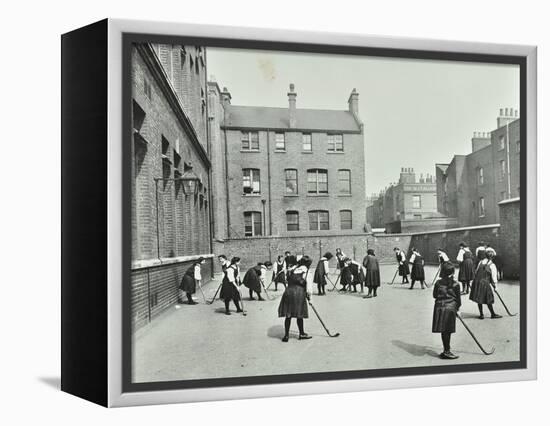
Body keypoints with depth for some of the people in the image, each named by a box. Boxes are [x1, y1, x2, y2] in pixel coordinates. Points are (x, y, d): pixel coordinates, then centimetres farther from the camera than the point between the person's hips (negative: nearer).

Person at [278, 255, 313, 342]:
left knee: (288, 315, 8)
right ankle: (302, 334, 23)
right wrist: (309, 296, 10)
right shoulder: (306, 271, 2)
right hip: (299, 293, -4)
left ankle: (286, 335, 11)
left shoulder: (294, 269, 17)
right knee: (299, 315, 9)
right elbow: (308, 283, -3)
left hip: (288, 291, 4)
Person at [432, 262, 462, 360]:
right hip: (450, 308, -3)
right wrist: (458, 307, 17)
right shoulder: (455, 284, -6)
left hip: (439, 307, 3)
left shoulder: (438, 283, 0)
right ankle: (447, 351, 7)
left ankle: (446, 351, 18)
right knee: (447, 331, 3)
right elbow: (458, 298, 1)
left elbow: (434, 295, 7)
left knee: (444, 331, 9)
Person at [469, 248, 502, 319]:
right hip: (485, 283, -5)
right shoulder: (492, 265, -8)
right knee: (488, 300, 8)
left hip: (477, 282, 5)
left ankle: (481, 314, 18)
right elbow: (494, 276, -4)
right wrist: (495, 285, 9)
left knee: (479, 300, 12)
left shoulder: (480, 262, 6)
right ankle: (493, 314, 21)